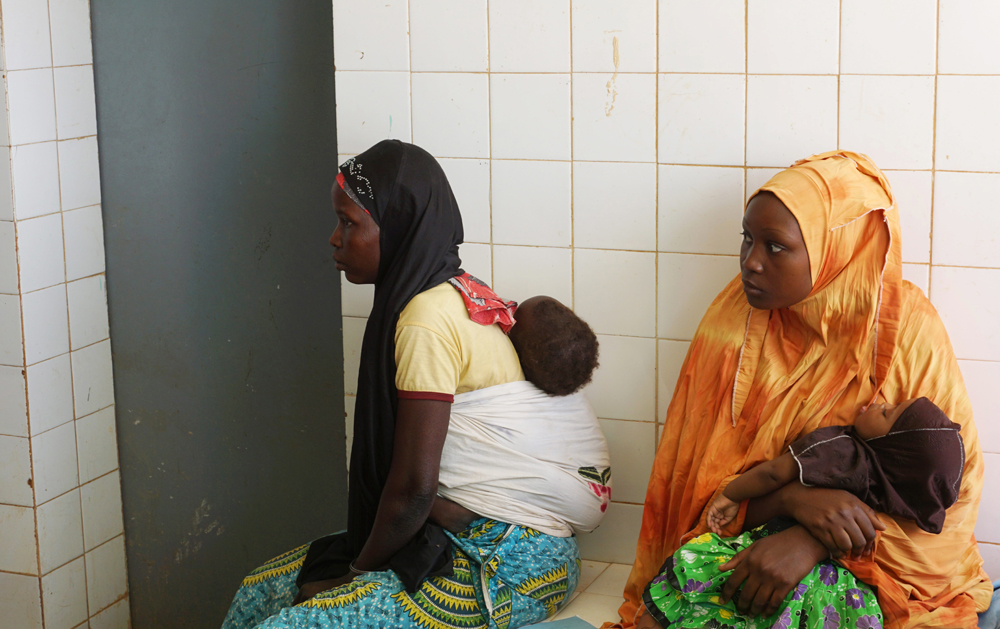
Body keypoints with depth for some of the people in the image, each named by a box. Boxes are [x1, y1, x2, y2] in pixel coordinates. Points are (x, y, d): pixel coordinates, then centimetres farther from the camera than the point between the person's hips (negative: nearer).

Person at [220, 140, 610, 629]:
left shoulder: (428, 319, -19)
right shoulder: (454, 293, 11)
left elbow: (414, 485, -20)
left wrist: (358, 569, -4)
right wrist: (360, 561, 8)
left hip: (505, 569, -10)